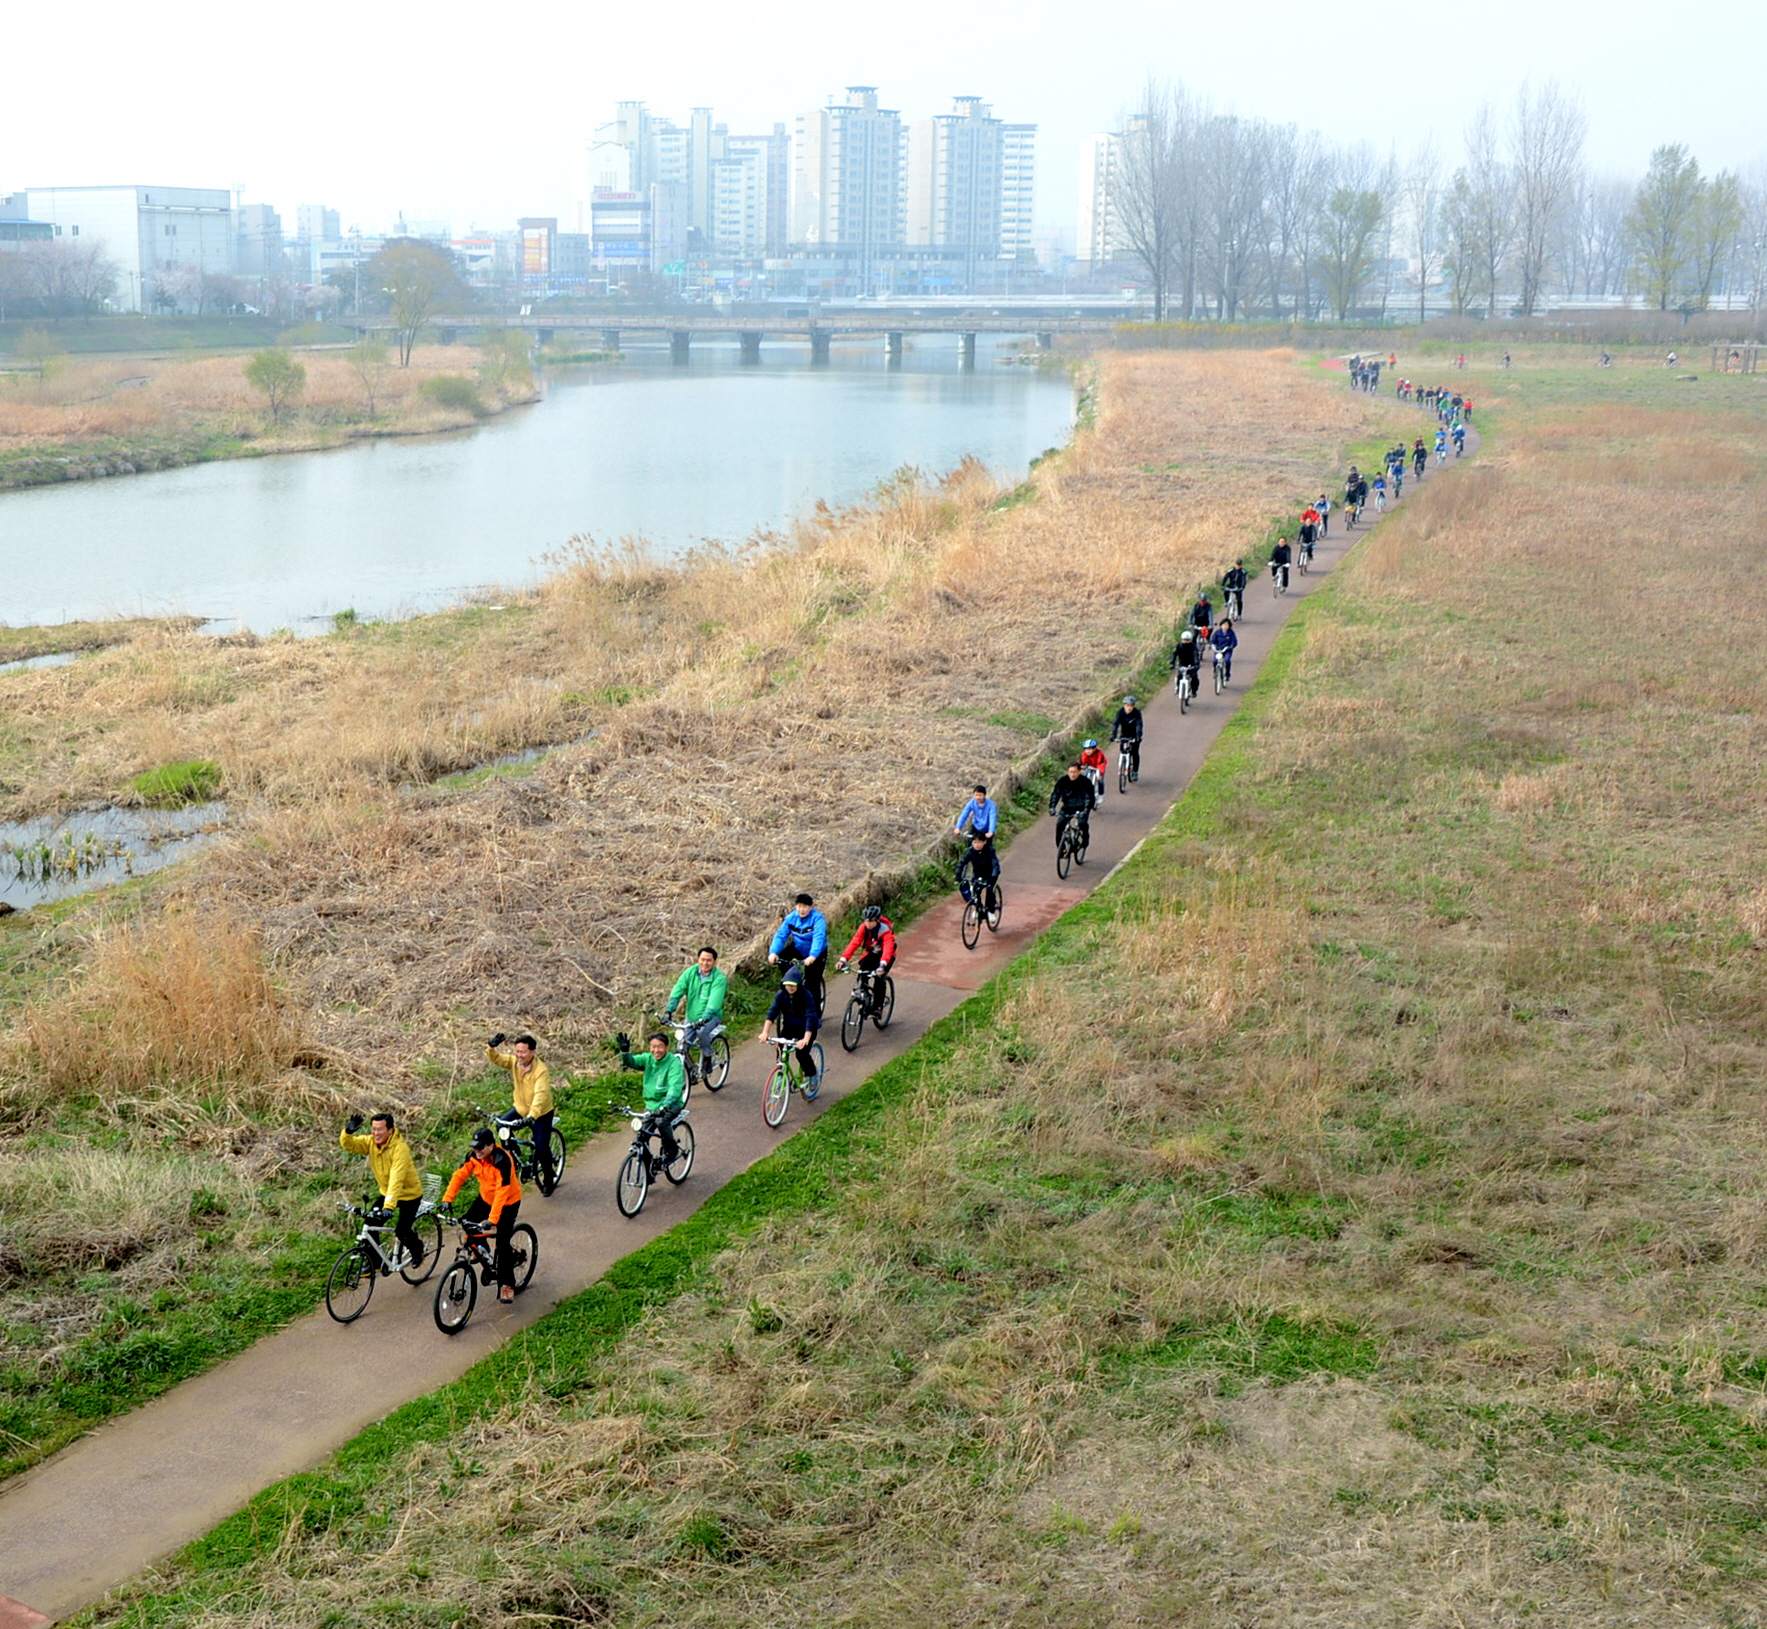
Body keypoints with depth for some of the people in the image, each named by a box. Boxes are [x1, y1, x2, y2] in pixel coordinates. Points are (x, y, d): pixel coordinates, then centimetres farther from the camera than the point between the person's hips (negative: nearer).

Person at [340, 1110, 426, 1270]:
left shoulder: (400, 1148, -31)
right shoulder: (370, 1142, -11)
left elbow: (396, 1180, -39)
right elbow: (348, 1145, -21)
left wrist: (388, 1207, -47)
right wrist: (348, 1131, -44)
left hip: (409, 1194, -6)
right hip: (386, 1192, 6)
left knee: (402, 1232, -9)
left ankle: (417, 1248, 24)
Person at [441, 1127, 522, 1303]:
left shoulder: (502, 1161, -34)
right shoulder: (473, 1156, -15)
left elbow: (502, 1192, -37)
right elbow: (460, 1175, -15)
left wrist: (492, 1219, -42)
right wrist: (447, 1199, -27)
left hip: (508, 1202, -6)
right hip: (485, 1198, 6)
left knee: (502, 1245, -10)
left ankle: (507, 1285, 3)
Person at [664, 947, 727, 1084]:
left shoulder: (719, 978, -18)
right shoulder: (690, 972, -6)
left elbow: (714, 1002, -29)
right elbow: (677, 991, -14)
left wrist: (704, 1018, -43)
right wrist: (669, 1010, -27)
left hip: (711, 1016, -4)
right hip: (691, 1015, 4)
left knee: (702, 1032, -32)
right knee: (685, 1043, -8)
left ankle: (707, 1063, -12)